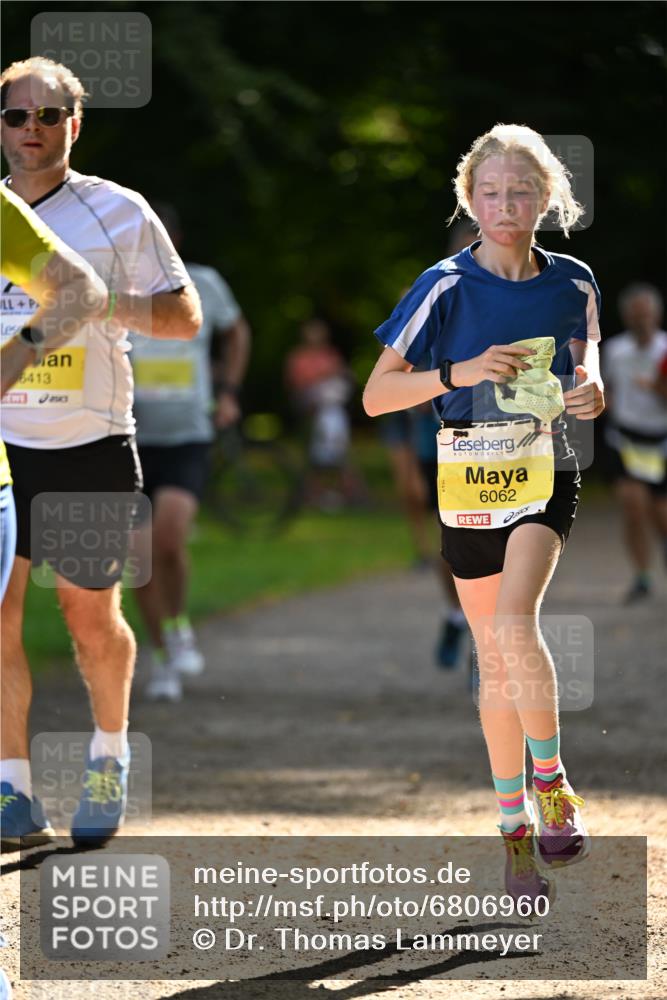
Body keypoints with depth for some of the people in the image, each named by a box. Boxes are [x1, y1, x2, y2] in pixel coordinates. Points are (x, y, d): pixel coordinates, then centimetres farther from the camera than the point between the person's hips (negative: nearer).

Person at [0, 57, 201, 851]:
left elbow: (185, 316, -4)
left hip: (91, 448, -2)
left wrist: (102, 303, -19)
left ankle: (109, 758, 30)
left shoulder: (118, 213, -3)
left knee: (90, 615, 6)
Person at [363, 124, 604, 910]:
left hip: (545, 473, 0)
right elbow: (376, 395, -9)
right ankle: (516, 826, 18)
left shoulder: (571, 283, -2)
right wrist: (459, 373, -23)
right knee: (494, 661, 6)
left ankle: (550, 779, -6)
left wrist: (590, 388, -5)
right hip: (469, 481, 0)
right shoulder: (447, 288, -9)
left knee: (514, 623, -24)